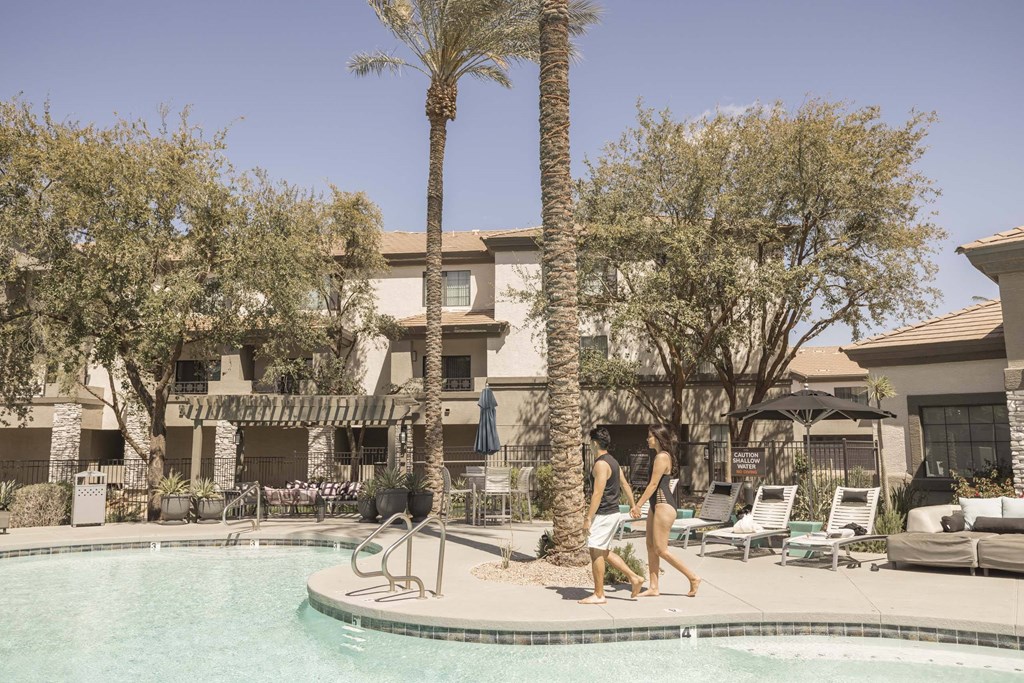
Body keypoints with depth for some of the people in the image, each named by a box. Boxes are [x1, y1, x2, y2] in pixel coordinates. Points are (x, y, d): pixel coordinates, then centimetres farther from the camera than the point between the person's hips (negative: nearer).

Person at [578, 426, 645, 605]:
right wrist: (632, 505, 32)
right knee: (605, 552, 16)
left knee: (596, 553, -2)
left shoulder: (601, 464, -18)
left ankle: (598, 595, 5)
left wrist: (588, 518, -21)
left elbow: (598, 494, -22)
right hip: (613, 512, 10)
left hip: (603, 514, -10)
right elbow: (625, 484, 21)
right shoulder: (612, 461, 12)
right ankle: (634, 577, 16)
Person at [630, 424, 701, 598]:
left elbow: (653, 484, -19)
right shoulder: (662, 456, 14)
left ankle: (693, 577, 4)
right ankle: (654, 587, 15)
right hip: (657, 505, 11)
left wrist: (638, 505, -17)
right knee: (651, 546, 10)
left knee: (660, 550, -5)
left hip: (663, 506, -11)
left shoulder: (662, 457, -16)